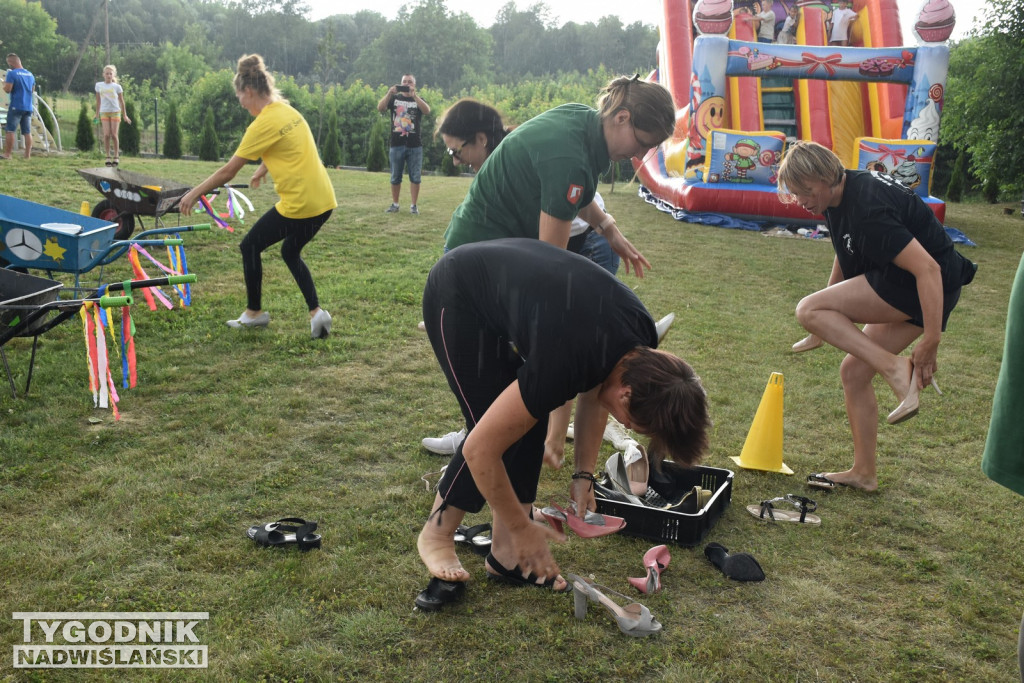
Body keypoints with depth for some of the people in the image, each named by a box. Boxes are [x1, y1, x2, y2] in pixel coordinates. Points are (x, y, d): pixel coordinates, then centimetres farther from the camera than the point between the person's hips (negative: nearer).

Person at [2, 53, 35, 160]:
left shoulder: (12, 73, -10)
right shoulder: (30, 74, 11)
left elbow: (7, 90, -14)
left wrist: (4, 82, 5)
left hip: (16, 107, -6)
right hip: (28, 107, 6)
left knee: (10, 131, -2)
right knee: (27, 132, 5)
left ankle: (8, 154, -2)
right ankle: (28, 155, 3)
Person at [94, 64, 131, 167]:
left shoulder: (117, 87, 1)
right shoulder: (99, 85, 6)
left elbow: (121, 101, 8)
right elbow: (98, 101, 15)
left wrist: (124, 115, 11)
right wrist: (97, 114, 19)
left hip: (115, 112, -1)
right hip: (104, 112, 1)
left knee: (114, 134, -4)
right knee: (106, 134, -10)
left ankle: (116, 156, 8)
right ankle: (108, 157, -3)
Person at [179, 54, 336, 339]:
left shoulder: (264, 123, -13)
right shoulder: (288, 110, 10)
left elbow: (228, 170, -10)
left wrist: (194, 193, 0)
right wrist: (262, 170, 40)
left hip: (299, 205, -8)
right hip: (323, 200, 8)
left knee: (250, 246, 11)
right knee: (290, 251, 26)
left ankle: (254, 313, 23)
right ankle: (316, 312, 12)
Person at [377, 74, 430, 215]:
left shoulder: (418, 100, 8)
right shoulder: (394, 98, 10)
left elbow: (427, 110, -14)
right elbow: (380, 108, -7)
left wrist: (414, 95, -24)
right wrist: (389, 93, -20)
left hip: (415, 146, -1)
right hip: (397, 145, 1)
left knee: (415, 177, 0)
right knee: (395, 177, 7)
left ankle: (414, 205, 6)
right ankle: (394, 204, 16)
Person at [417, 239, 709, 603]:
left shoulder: (643, 340, -16)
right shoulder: (560, 367, -38)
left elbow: (594, 390, 7)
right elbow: (480, 450, -30)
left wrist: (583, 476, 4)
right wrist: (523, 529, -16)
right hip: (454, 295, -7)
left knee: (530, 425, -2)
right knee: (496, 432, -14)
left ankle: (505, 554, 8)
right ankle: (435, 535, 7)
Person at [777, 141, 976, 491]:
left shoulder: (867, 209, -25)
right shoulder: (840, 194, 6)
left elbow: (927, 268, -29)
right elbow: (845, 256, 23)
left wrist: (930, 341, -28)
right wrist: (833, 312, 29)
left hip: (930, 286, -10)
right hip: (900, 287, 10)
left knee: (809, 310, -17)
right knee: (854, 371, 11)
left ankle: (895, 369, -20)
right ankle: (864, 473, 21)